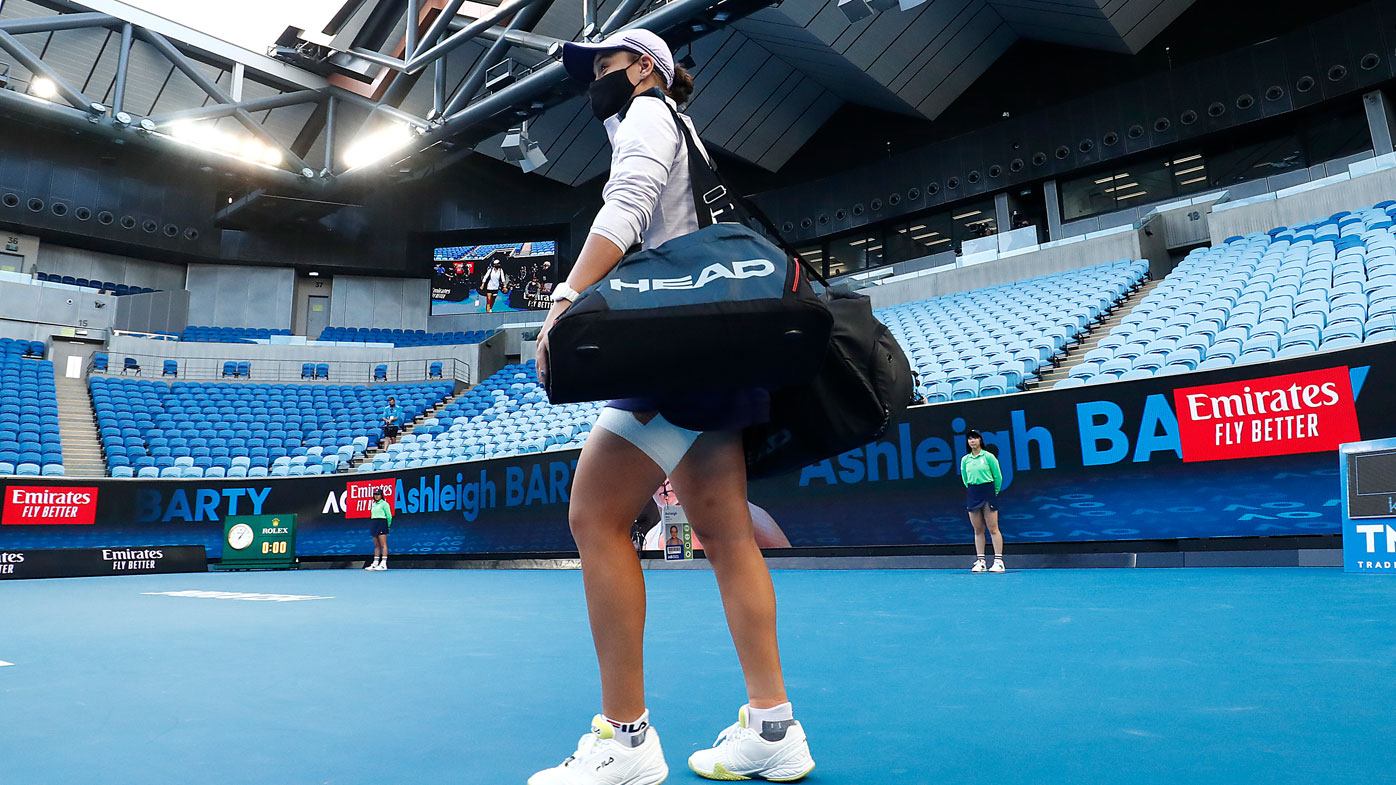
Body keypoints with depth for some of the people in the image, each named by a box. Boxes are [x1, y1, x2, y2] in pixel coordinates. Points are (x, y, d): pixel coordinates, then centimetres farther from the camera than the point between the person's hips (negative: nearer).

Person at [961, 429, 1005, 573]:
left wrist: (994, 492, 9)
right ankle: (980, 561, 10)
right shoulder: (965, 459, 9)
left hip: (988, 492, -4)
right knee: (978, 530, 6)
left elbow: (998, 477, 2)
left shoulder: (988, 456, -4)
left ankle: (998, 561, -4)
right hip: (972, 494, 4)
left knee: (993, 529, -6)